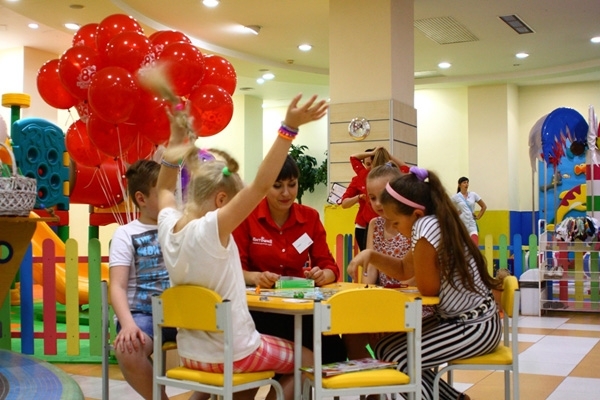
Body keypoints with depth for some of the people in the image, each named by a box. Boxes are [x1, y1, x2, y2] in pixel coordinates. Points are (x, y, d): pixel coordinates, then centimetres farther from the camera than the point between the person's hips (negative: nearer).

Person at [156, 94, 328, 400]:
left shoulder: (169, 226, -6)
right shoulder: (212, 229, -26)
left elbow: (164, 188, 16)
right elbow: (261, 184, -33)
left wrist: (176, 138, 13)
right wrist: (289, 127, -33)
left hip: (191, 354, 8)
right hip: (232, 353, -7)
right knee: (307, 361, 16)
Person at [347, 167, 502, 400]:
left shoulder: (426, 226, -25)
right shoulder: (436, 224, 5)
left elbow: (428, 289, -18)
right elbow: (404, 270, 16)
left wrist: (416, 245, -10)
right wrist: (370, 255, 3)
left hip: (476, 327, -10)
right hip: (456, 318, 10)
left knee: (397, 359, -16)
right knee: (385, 349, 8)